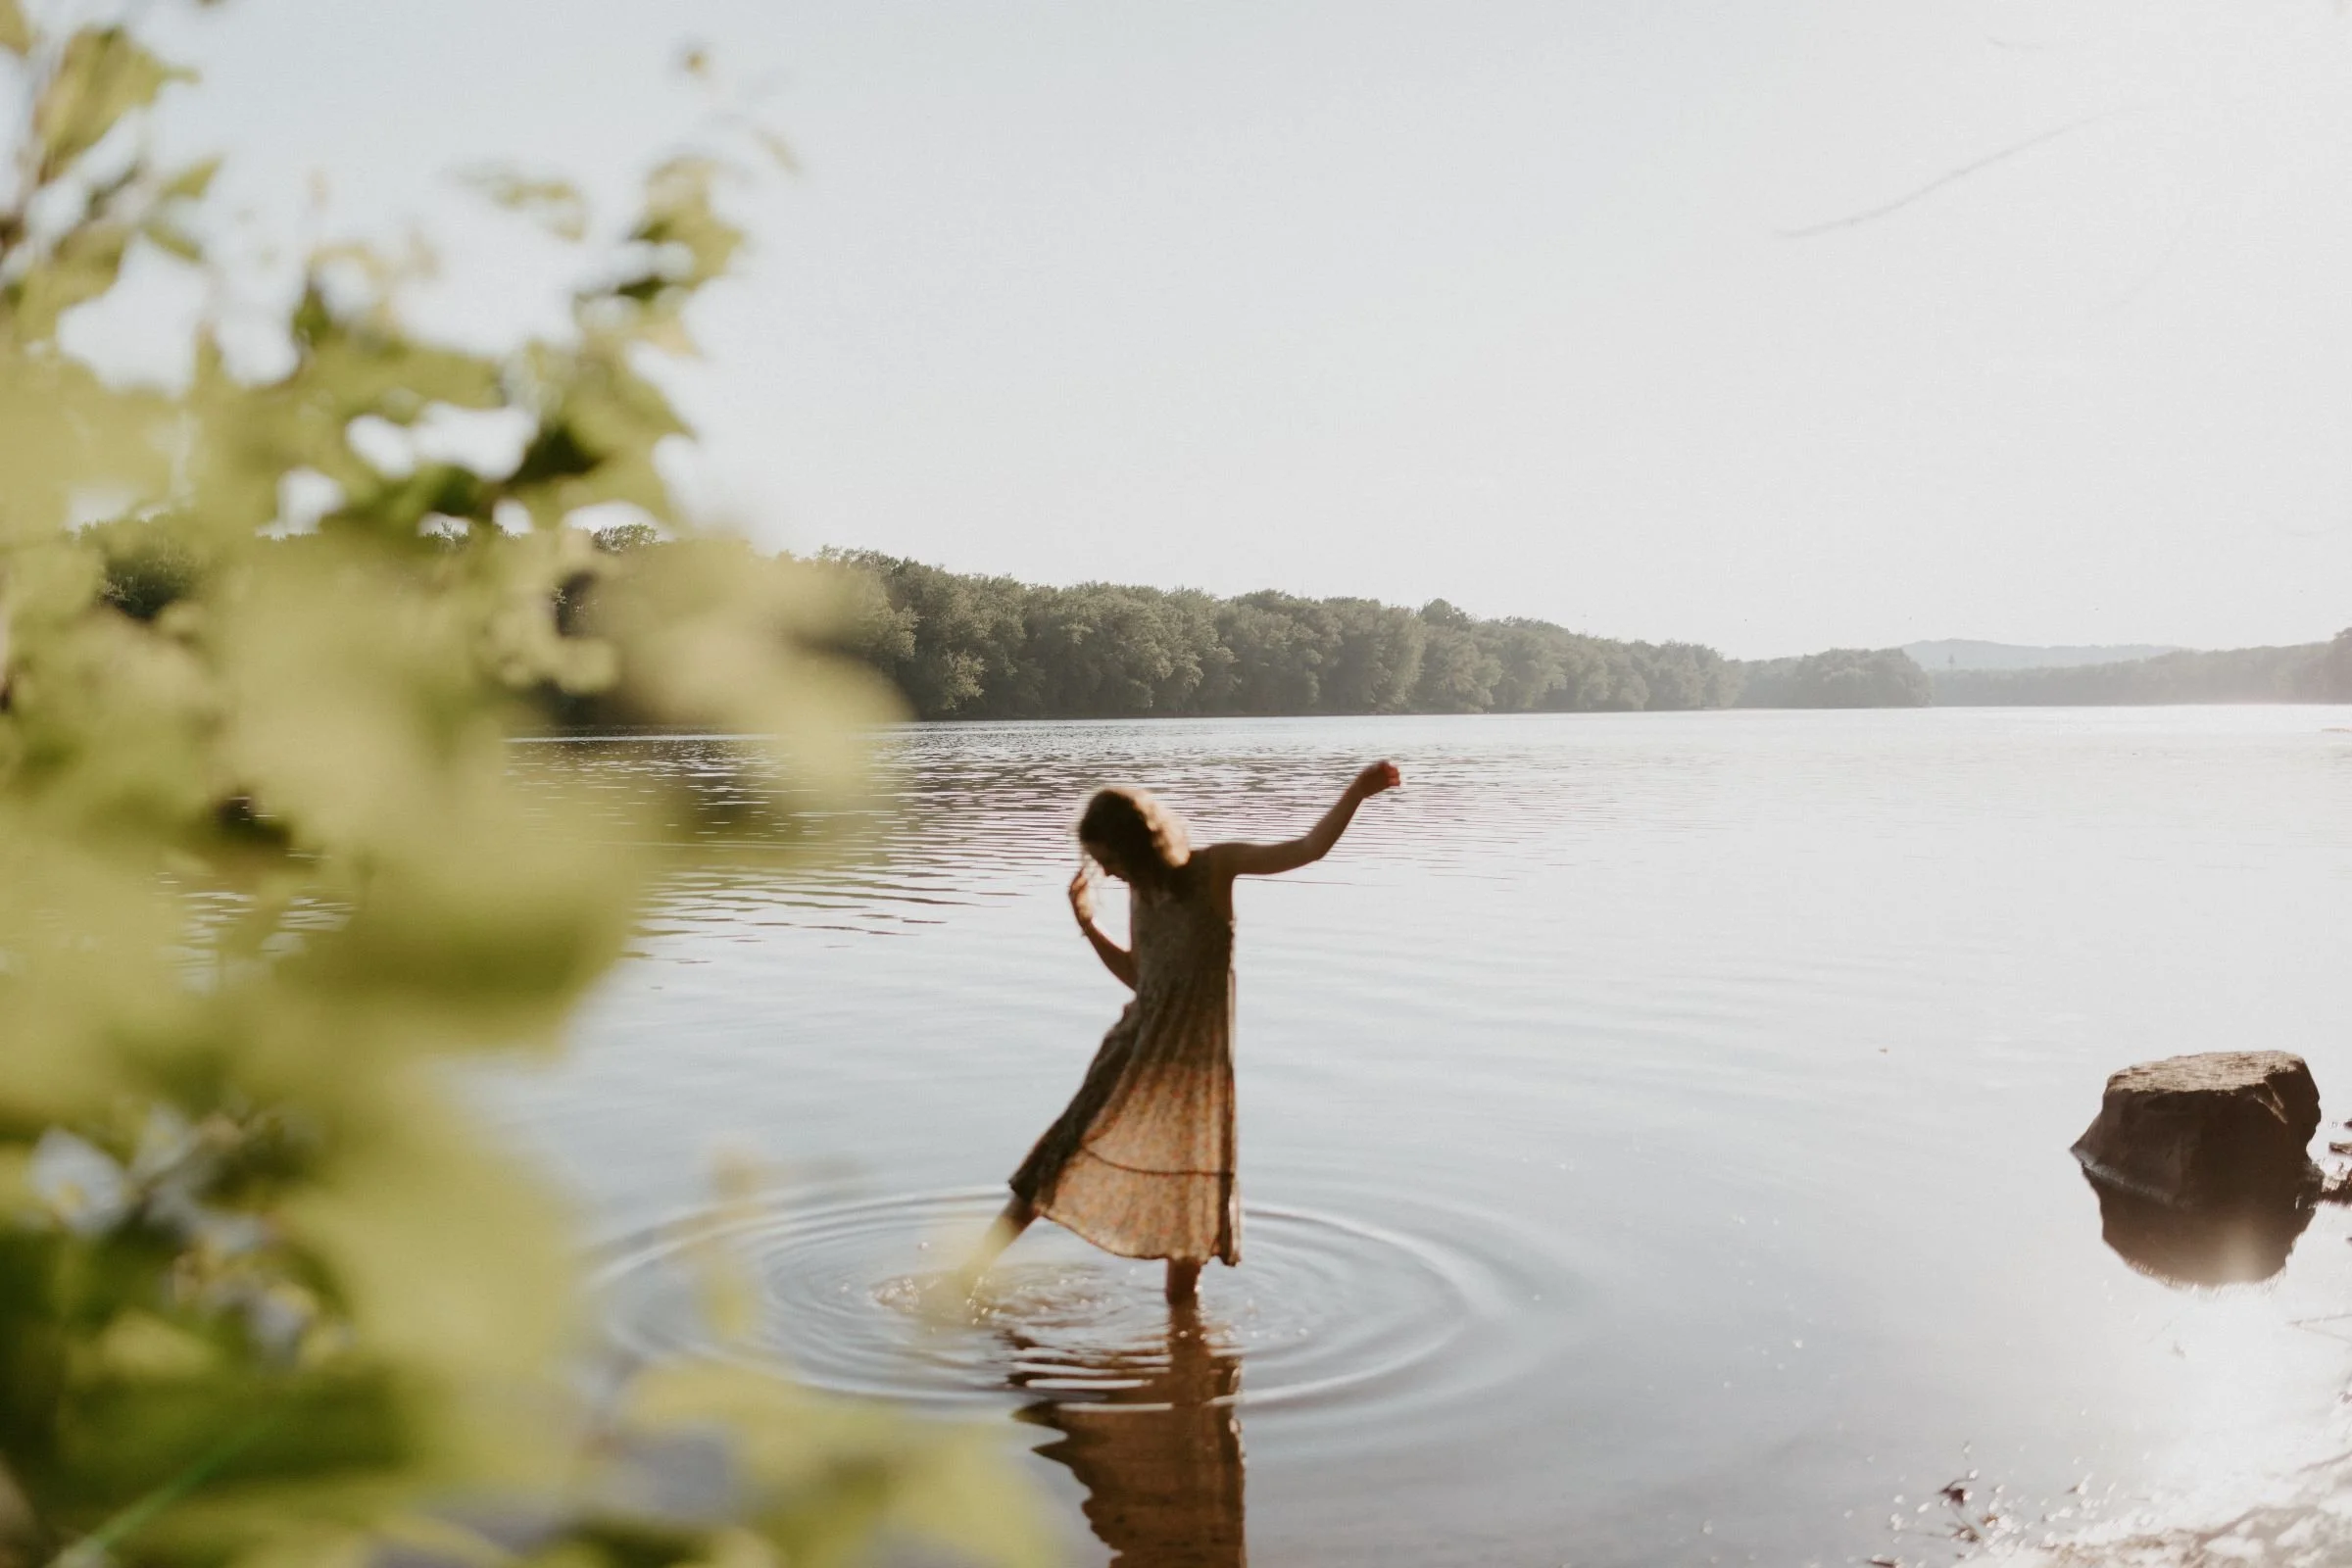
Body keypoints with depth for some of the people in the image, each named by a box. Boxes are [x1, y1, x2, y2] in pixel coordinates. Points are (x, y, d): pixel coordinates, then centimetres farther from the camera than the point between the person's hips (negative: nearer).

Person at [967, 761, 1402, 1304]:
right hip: (1137, 1046, 4)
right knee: (1059, 1162, 3)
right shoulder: (1141, 891, 8)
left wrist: (1357, 792, -25)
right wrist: (1087, 924, 7)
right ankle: (966, 1279, 10)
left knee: (1190, 1190, 4)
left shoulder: (1214, 868, -7)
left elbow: (1309, 849, -14)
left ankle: (1180, 1304, 21)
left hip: (1197, 1056, -4)